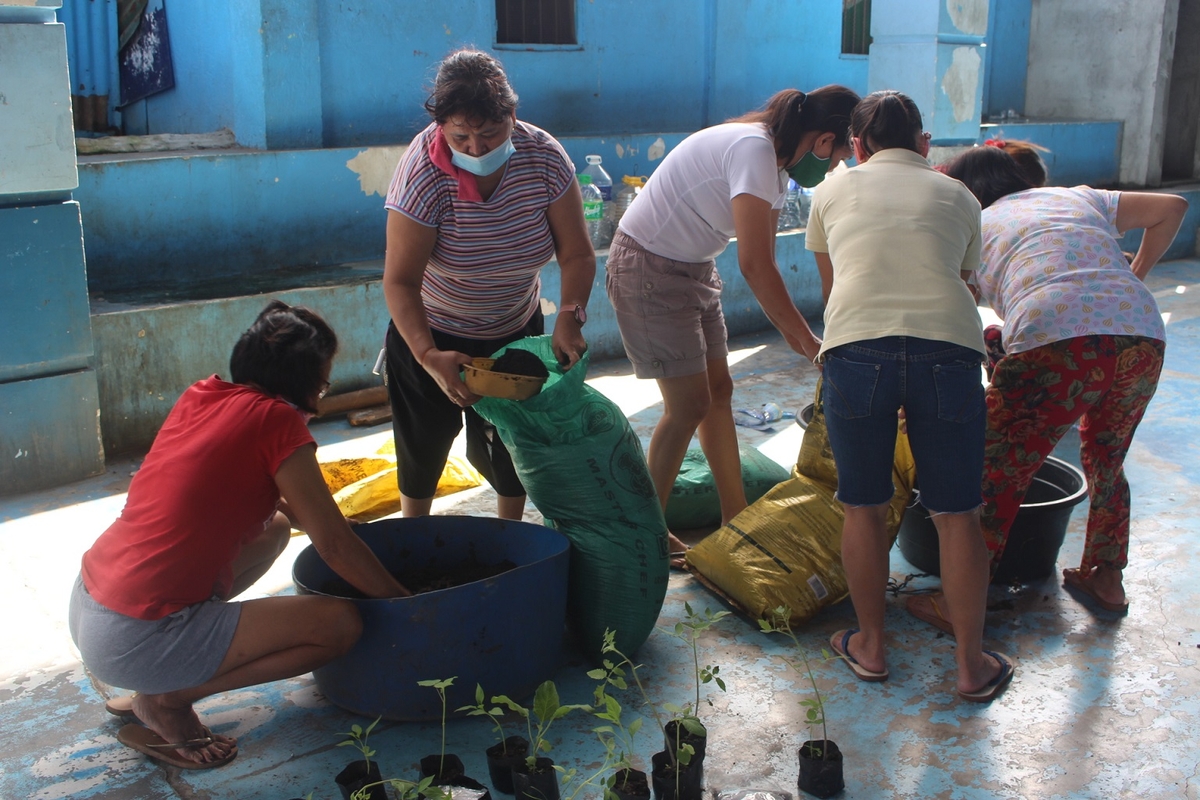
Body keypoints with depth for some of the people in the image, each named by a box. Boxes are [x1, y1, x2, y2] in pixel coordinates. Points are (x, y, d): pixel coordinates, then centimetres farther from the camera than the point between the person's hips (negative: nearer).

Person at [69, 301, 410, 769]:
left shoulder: (201, 396, 8)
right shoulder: (275, 418, -13)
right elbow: (334, 546, -10)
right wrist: (404, 603, 1)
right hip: (133, 642, -9)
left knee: (272, 528, 21)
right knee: (339, 624, -9)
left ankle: (149, 686, 16)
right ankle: (165, 701, 0)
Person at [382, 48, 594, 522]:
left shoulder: (544, 157, -21)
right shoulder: (423, 171, -29)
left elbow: (576, 253, -17)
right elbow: (399, 279, -30)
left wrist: (570, 315, -35)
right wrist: (429, 356, -43)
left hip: (516, 331, 2)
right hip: (432, 334, -2)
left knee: (509, 444, 7)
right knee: (425, 444, 9)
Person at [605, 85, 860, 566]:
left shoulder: (776, 166, 6)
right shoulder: (753, 149, -24)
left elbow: (762, 263, 7)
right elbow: (755, 265, -30)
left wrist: (790, 332, -2)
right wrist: (809, 341, -25)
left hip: (693, 269, 10)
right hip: (648, 269, -10)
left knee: (719, 393, 11)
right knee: (689, 405, -6)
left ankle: (736, 520, 22)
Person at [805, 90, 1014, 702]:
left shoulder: (833, 191, 24)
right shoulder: (957, 196, 24)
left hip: (856, 350, 0)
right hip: (948, 351, 1)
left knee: (864, 508, 16)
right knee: (956, 514, 12)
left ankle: (869, 645, 30)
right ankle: (972, 664, 24)